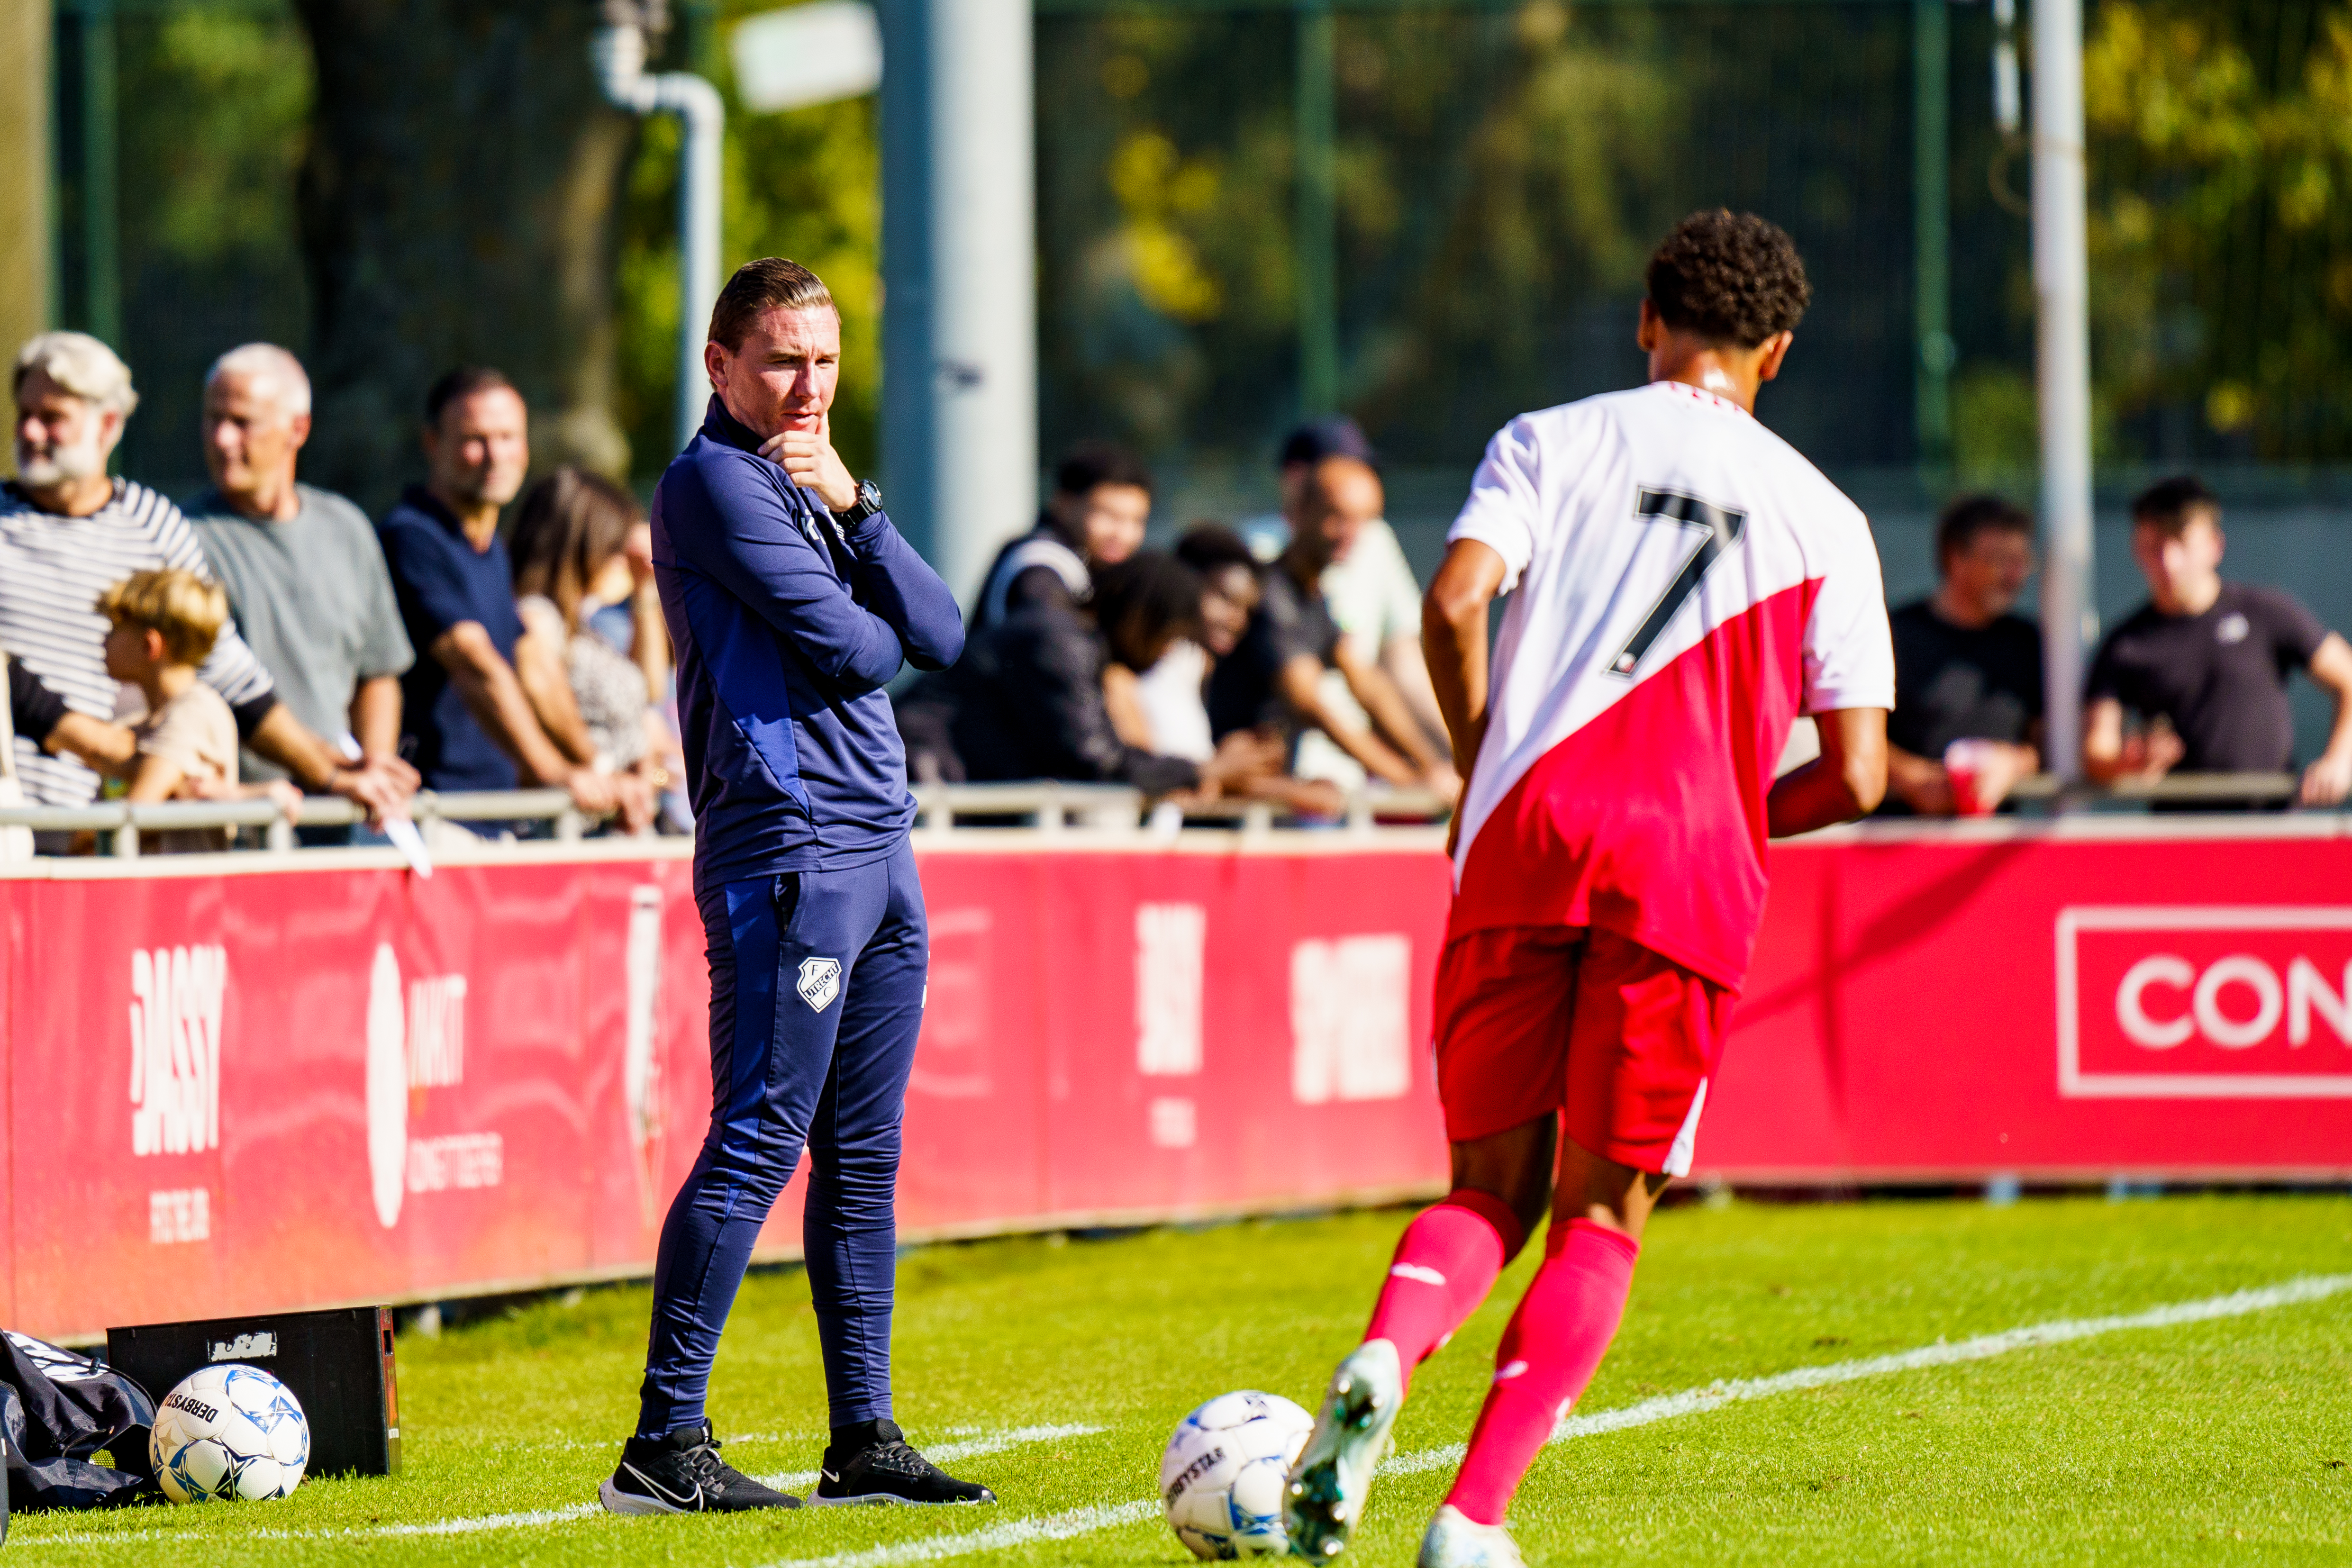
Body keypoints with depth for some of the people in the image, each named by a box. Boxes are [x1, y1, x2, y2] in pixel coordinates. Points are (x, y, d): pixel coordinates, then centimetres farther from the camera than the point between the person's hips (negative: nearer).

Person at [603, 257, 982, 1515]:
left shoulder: (809, 484, 21)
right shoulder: (715, 482, -6)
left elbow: (942, 640, 9)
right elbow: (849, 651, -14)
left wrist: (852, 507, -2)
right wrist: (881, 622, 8)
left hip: (879, 847, 9)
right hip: (789, 849, -9)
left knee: (863, 1156, 9)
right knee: (759, 1141, -12)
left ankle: (865, 1439, 12)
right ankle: (665, 1445, -13)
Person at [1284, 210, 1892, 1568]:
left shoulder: (1551, 443, 14)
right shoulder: (1822, 516, 14)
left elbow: (1455, 604, -5)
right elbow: (1855, 779, 6)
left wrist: (1481, 774, 11)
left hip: (1525, 841, 1)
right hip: (1689, 877, -1)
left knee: (1492, 1190, 11)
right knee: (1602, 1216, 8)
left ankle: (1382, 1362, -21)